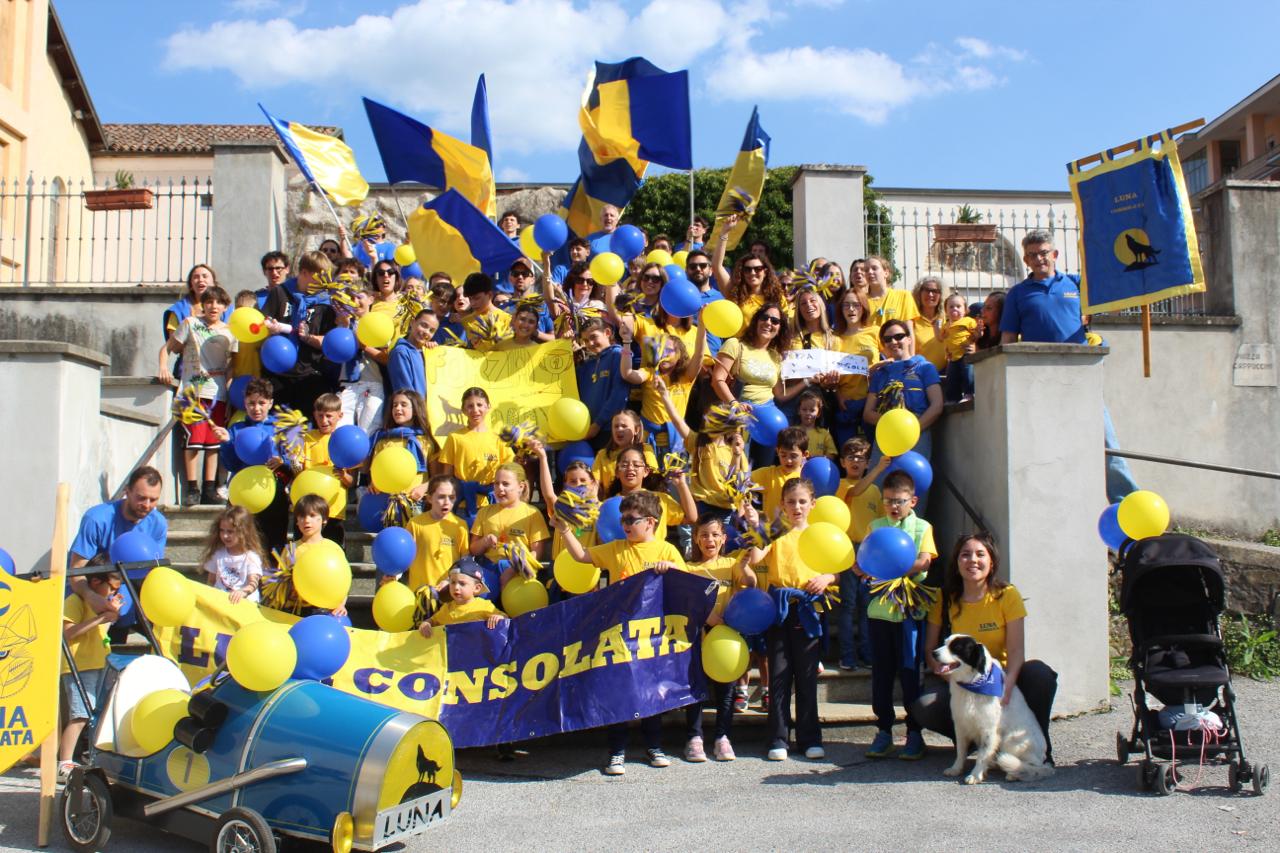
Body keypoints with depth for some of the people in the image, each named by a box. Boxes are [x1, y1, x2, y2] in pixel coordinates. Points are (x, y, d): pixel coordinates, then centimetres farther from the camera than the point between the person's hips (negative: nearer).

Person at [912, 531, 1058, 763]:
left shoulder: (1007, 595, -8)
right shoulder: (945, 599, -3)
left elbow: (1016, 650, -16)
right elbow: (929, 649, 0)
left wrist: (1007, 687, -33)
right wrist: (941, 667, -23)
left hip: (1001, 676, -1)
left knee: (1039, 673, -33)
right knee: (923, 708, -28)